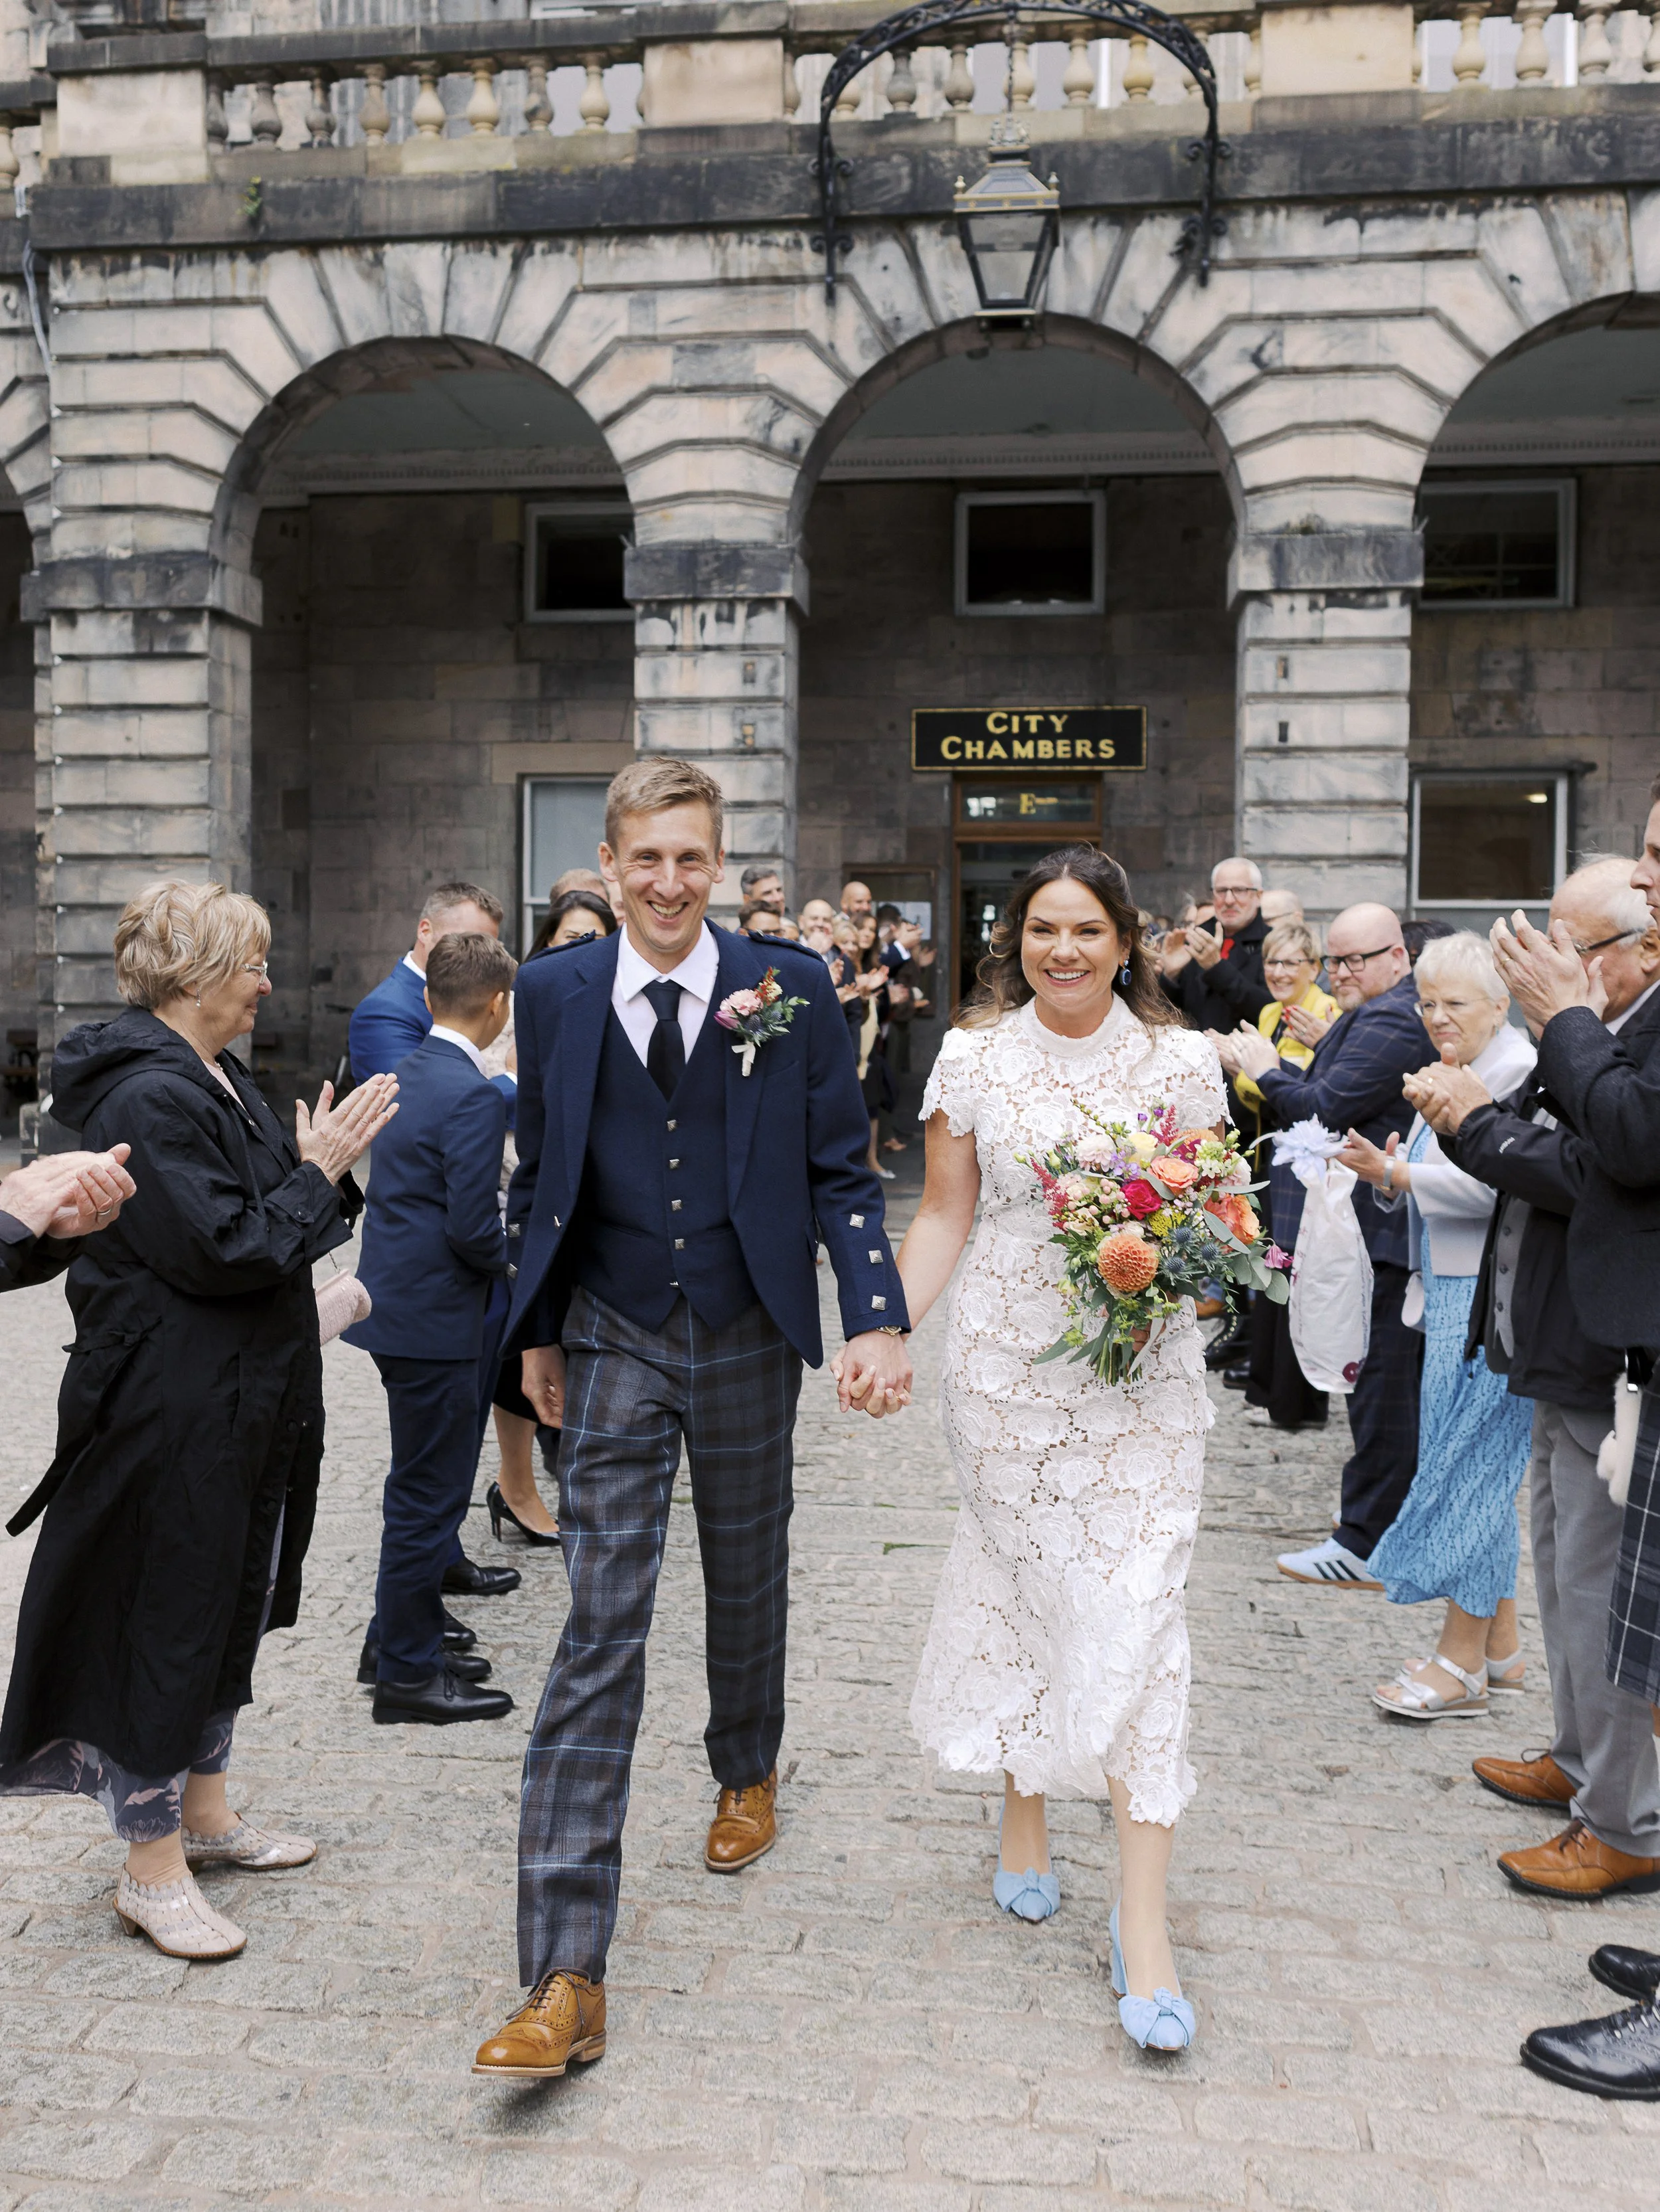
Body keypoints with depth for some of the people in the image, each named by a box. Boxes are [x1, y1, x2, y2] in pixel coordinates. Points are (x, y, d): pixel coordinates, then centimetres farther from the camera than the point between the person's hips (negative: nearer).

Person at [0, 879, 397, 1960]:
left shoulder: (220, 1079, 11)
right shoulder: (147, 1098, -21)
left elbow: (268, 1224, 15)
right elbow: (218, 1250, -25)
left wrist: (326, 1160, -1)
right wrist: (318, 1173, -17)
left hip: (242, 1404, 10)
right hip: (174, 1414, -10)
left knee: (230, 1605, 19)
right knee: (167, 1618, 2)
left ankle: (204, 1811, 35)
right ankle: (152, 1869, 17)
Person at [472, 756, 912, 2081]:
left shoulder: (790, 988, -6)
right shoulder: (555, 994, -2)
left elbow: (842, 1171, -4)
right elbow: (540, 1175, 7)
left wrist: (877, 1319, -15)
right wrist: (540, 1331, 10)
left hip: (748, 1338, 0)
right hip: (616, 1341, 0)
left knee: (747, 1579, 19)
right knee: (600, 1628, -4)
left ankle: (748, 1776, 51)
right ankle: (567, 1978, -2)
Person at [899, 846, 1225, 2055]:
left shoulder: (1181, 1059, 0)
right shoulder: (974, 1056, 3)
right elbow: (945, 1214, 6)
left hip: (1143, 1373, -1)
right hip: (1007, 1364, 1)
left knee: (1134, 1614, -6)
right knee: (1019, 1592, 10)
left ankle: (1144, 1914, 2)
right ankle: (1025, 1821, 33)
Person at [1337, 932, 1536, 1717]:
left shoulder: (1516, 1072, -14)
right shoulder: (1456, 1074, 17)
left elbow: (1492, 1186, -23)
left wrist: (1395, 1172, -20)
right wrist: (1389, 1172, 1)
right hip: (1452, 1293, 10)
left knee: (1469, 1464, -4)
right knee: (1480, 1466, 14)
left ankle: (1462, 1662, 6)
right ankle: (1500, 1647, 24)